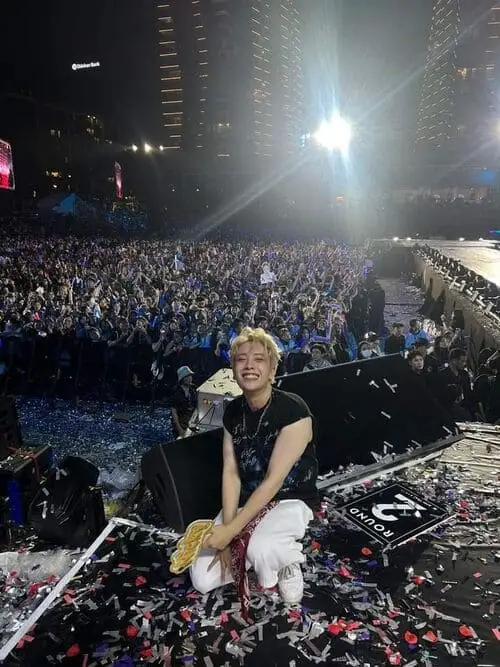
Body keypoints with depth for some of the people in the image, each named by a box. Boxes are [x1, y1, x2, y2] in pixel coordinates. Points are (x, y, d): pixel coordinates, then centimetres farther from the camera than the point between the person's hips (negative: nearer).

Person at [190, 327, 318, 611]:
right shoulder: (233, 411, -4)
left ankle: (288, 560, -1)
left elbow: (274, 480, -25)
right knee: (203, 580, -5)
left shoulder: (293, 410, -24)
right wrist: (227, 530, -17)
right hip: (247, 500, 5)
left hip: (291, 499, -5)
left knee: (261, 549, -37)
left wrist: (231, 531, -24)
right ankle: (261, 551, 16)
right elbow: (231, 471, -7)